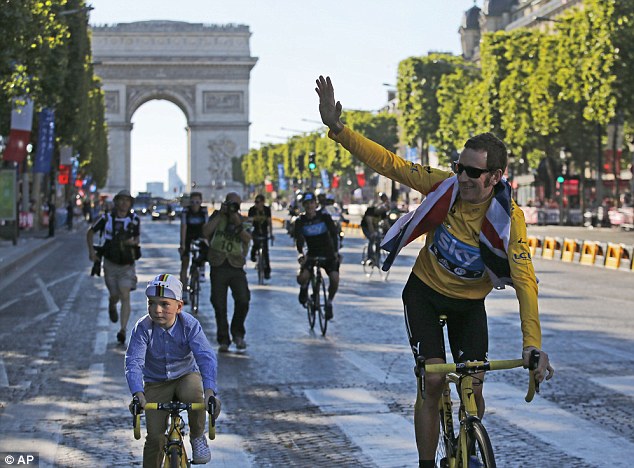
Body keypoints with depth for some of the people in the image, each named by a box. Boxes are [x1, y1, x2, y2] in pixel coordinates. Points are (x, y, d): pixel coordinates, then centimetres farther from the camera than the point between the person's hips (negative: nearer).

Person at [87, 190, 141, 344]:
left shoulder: (135, 219, -5)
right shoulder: (107, 218, -7)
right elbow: (90, 232, 5)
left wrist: (134, 241, -16)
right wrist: (91, 250, -6)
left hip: (127, 265, 0)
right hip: (110, 263, 1)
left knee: (125, 297, -13)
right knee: (114, 295, 9)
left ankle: (123, 330, -15)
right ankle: (112, 306, 48)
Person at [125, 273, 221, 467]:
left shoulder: (190, 325, -21)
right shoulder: (143, 328, -21)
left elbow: (206, 357, -31)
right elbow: (134, 362, -28)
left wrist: (210, 390, -46)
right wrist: (138, 393, -45)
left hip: (186, 375, -1)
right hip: (155, 383, 1)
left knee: (193, 394, -35)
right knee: (155, 436, -7)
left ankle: (197, 437, -7)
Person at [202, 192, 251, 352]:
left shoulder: (241, 220, 14)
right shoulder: (217, 216, 10)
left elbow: (247, 239, -4)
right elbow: (206, 232, -8)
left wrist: (238, 224, -16)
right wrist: (220, 215, -8)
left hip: (236, 267, 1)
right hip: (218, 267, -1)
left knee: (243, 300, -15)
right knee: (219, 305, 0)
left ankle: (238, 333, 6)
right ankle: (223, 340, 11)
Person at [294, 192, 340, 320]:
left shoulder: (324, 216, -8)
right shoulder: (300, 221, -6)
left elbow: (334, 233, -15)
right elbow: (299, 238, -19)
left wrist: (336, 251, -29)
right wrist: (301, 253, -37)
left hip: (328, 254, -1)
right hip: (311, 255, 1)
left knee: (335, 279, -25)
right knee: (302, 277, -25)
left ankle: (329, 303, 3)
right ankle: (304, 289, 14)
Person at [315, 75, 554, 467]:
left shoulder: (508, 218, -26)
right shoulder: (446, 186, -22)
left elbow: (525, 281, -31)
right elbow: (390, 163, -18)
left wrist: (533, 345, -41)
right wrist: (337, 128, -26)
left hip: (469, 303, 0)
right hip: (425, 292, 0)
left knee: (474, 390, -3)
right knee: (434, 381, -13)